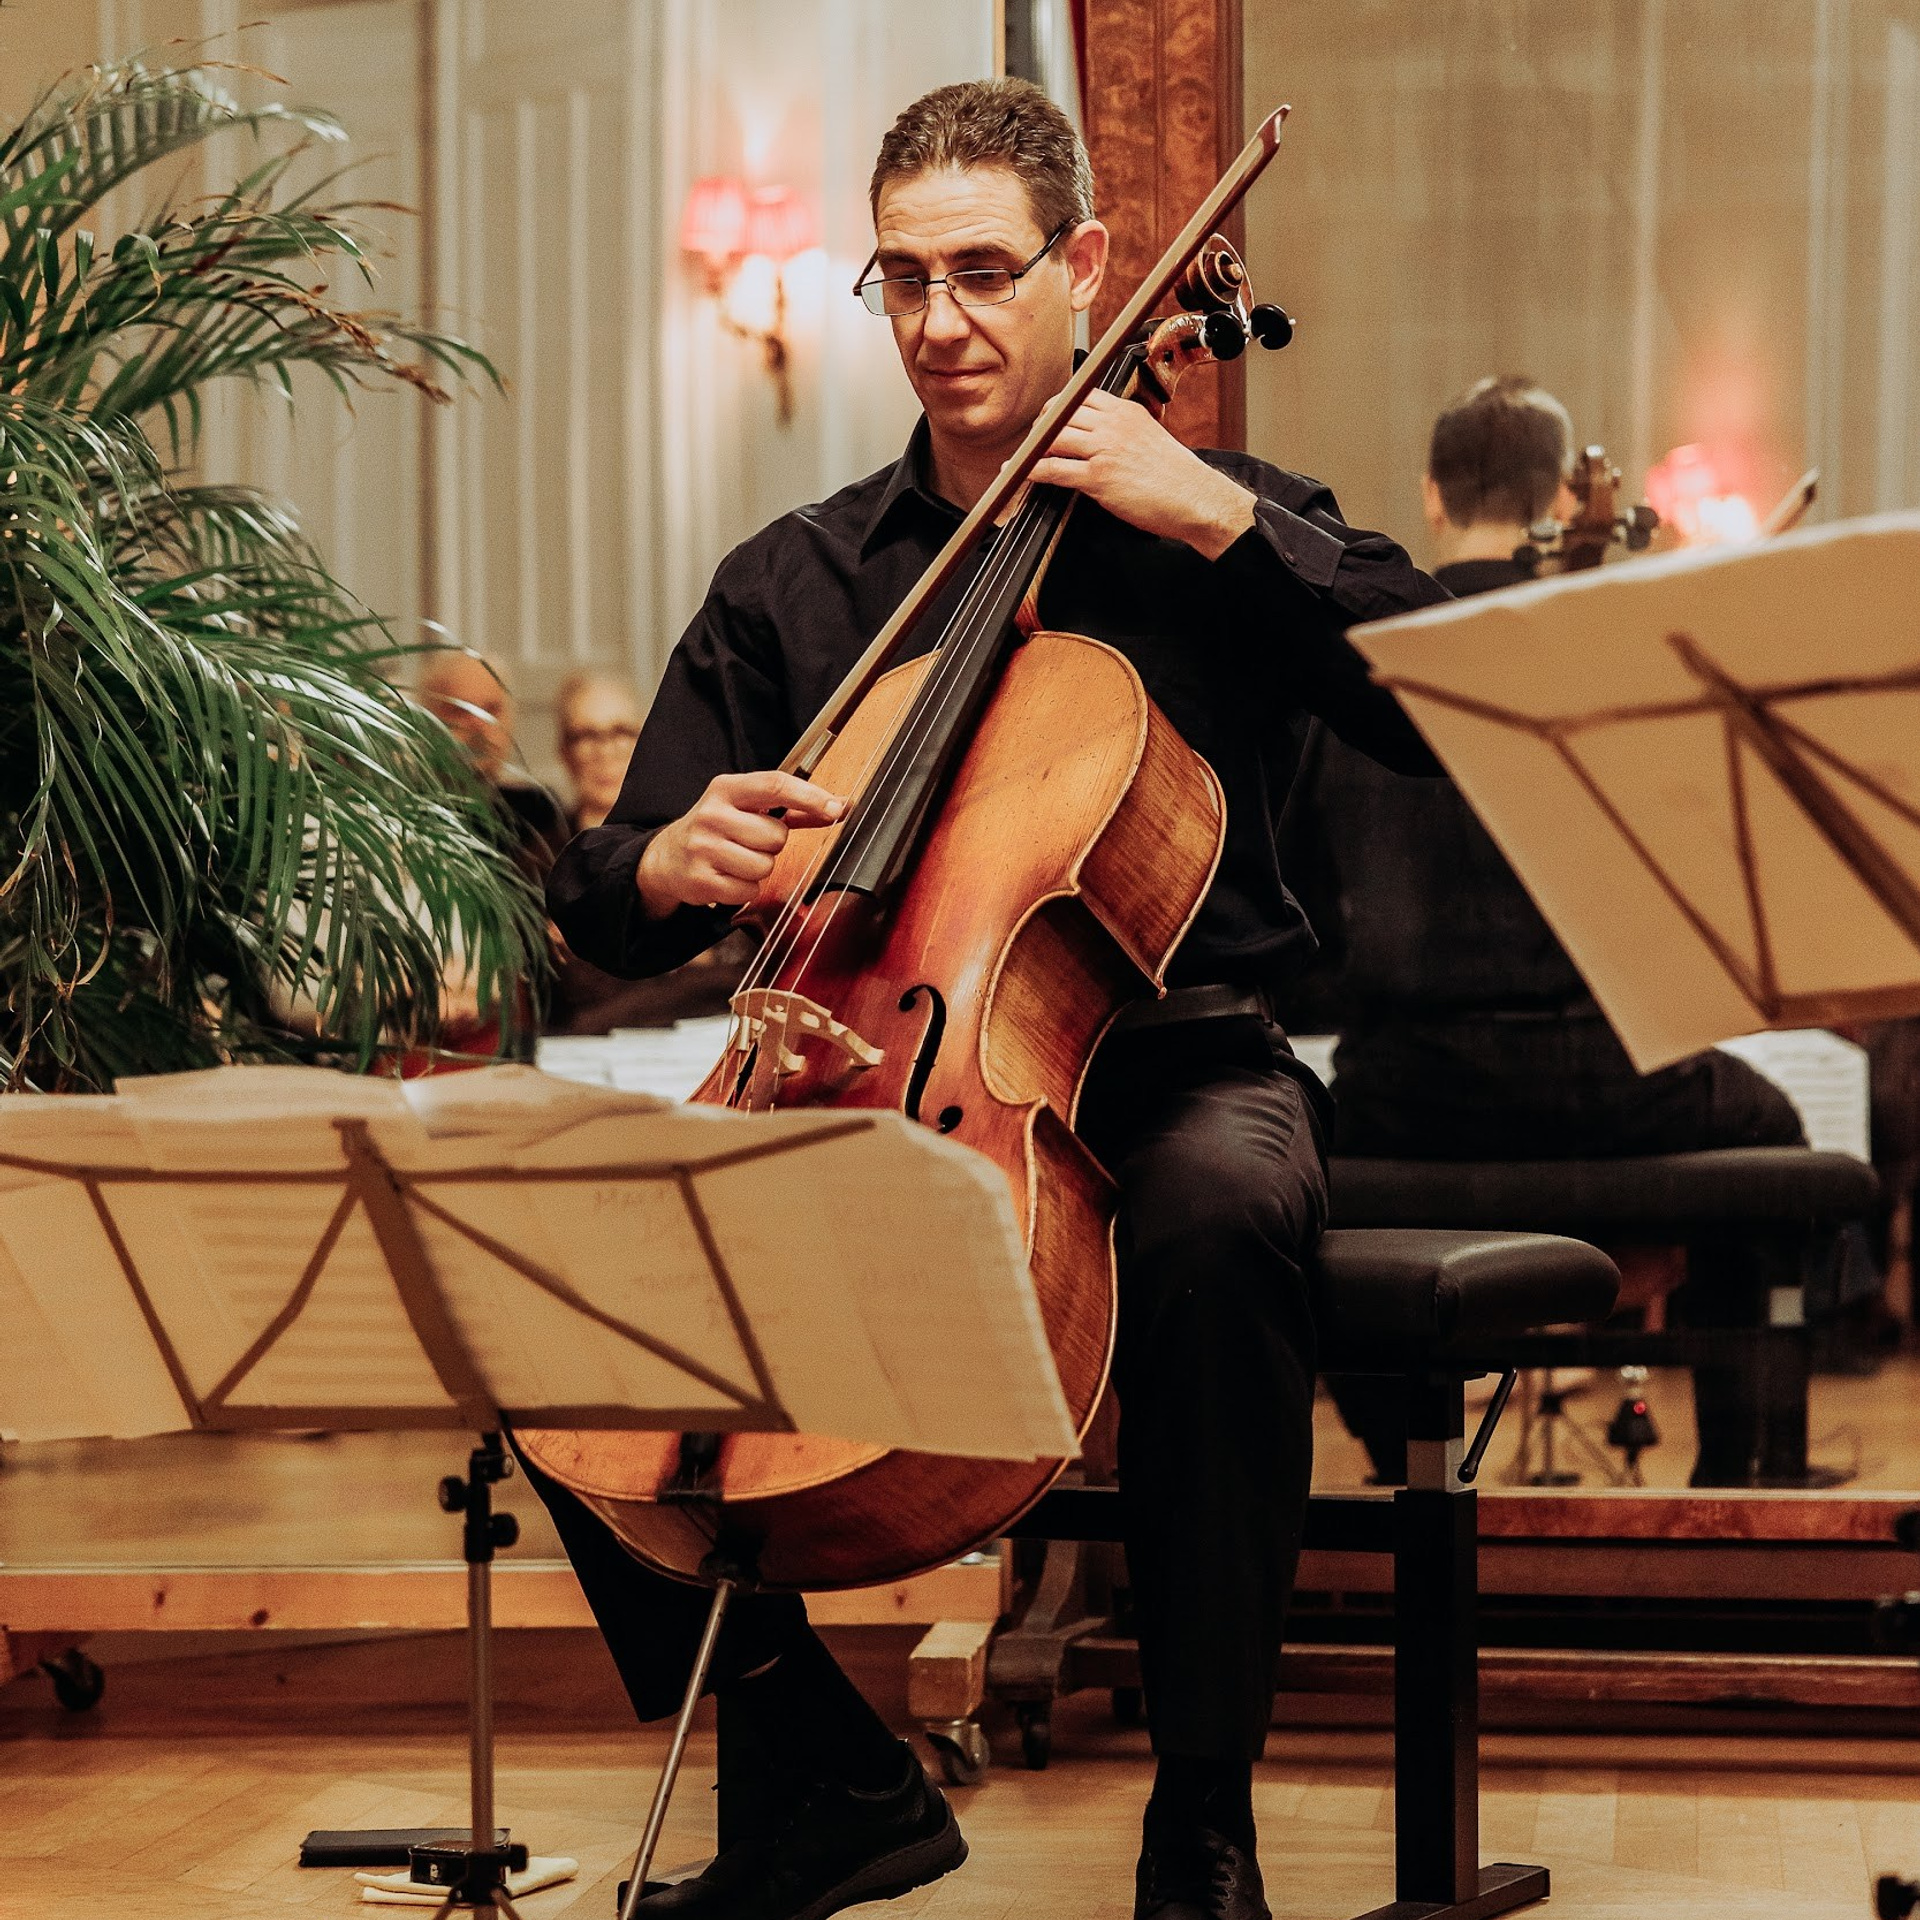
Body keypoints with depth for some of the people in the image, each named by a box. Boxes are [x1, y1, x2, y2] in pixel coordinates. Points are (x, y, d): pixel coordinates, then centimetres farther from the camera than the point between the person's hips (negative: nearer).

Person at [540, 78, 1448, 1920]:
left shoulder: (1210, 534, 6)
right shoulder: (794, 583, 13)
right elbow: (604, 909, 10)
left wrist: (1219, 515, -14)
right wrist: (664, 866, -14)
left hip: (1166, 1063, -3)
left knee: (1219, 1211, -39)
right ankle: (811, 1768, -5)